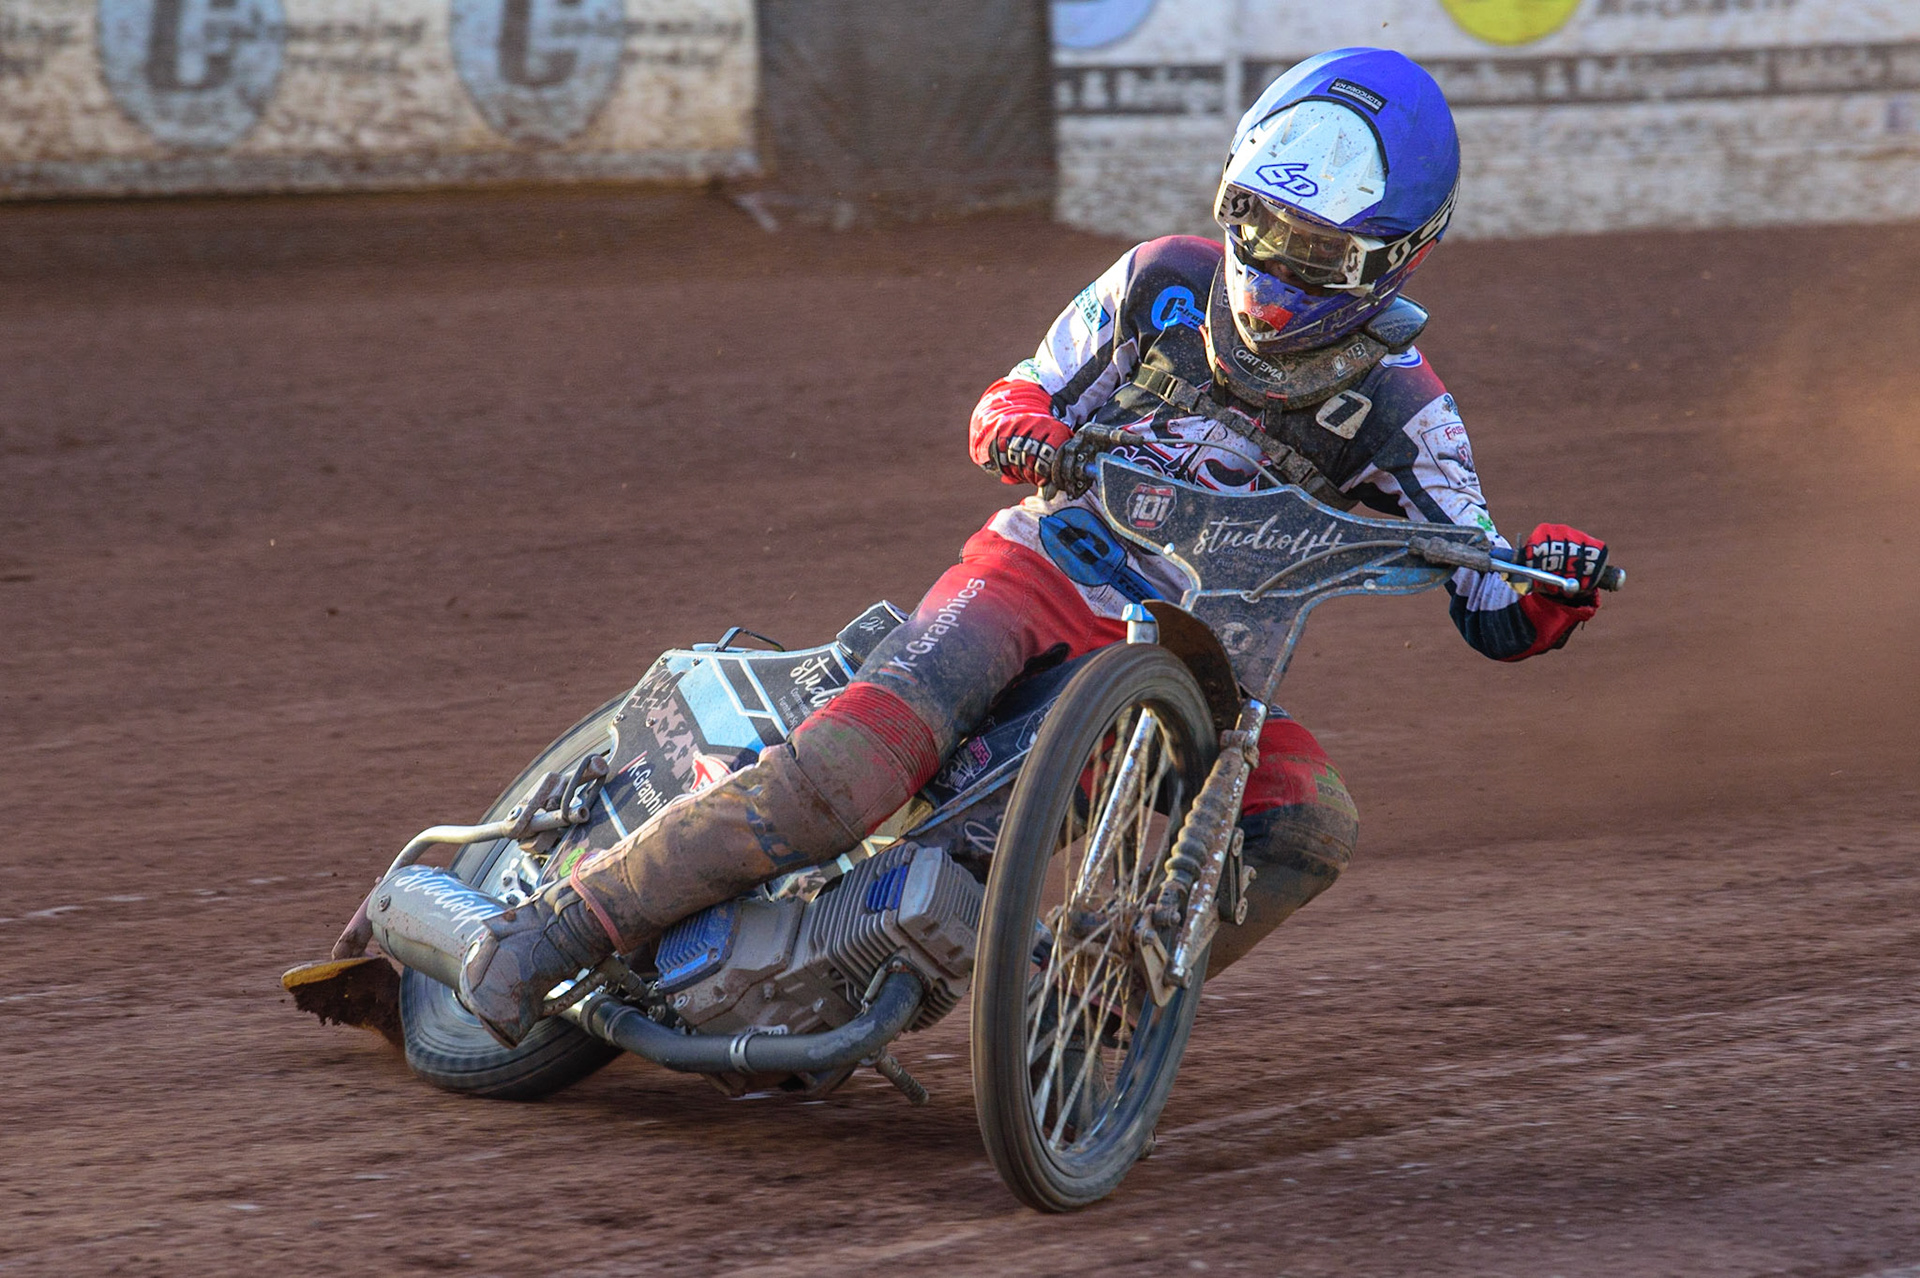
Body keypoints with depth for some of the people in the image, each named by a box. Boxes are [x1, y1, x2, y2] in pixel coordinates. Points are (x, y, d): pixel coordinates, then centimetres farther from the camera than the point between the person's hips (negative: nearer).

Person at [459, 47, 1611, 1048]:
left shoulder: (1400, 405, -5)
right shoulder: (1163, 282, -3)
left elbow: (1495, 620, -4)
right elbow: (1020, 393, 9)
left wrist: (1556, 590, -27)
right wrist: (1021, 422, -16)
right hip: (1043, 569, -1)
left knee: (1317, 823, -27)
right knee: (849, 769, -26)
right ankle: (557, 932, -20)